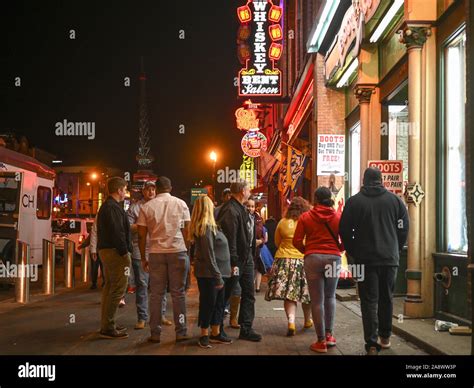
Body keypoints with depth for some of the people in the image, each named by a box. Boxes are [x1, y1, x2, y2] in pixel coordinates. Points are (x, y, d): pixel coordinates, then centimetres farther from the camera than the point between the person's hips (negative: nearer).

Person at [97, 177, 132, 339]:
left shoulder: (106, 206, 17)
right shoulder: (113, 208, -16)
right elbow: (117, 233, -22)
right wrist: (125, 253, -19)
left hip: (106, 251, 11)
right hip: (115, 252, -11)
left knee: (110, 287, 16)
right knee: (118, 289, -8)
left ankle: (107, 324, 24)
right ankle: (108, 327, -5)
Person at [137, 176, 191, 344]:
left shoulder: (147, 207, 3)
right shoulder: (181, 204, 2)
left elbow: (141, 235, 2)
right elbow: (187, 231, 1)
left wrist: (143, 258, 10)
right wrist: (187, 251, 11)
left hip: (156, 253, 0)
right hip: (178, 251, 0)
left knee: (156, 294, 7)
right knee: (178, 293, 6)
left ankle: (155, 333, 10)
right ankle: (181, 332, 8)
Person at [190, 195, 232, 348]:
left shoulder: (208, 226, 12)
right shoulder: (206, 227, -17)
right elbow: (209, 255, -20)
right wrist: (218, 276, -19)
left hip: (214, 272, 9)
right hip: (209, 274, -9)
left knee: (218, 303, 14)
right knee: (208, 303, 1)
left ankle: (215, 334, 24)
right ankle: (204, 335, 13)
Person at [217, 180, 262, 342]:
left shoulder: (241, 209, 13)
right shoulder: (230, 210, -19)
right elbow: (230, 239, -23)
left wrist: (251, 255, 13)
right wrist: (233, 263, -23)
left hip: (246, 258, 10)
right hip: (236, 260, -10)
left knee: (249, 295, 11)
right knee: (225, 295, 4)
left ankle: (246, 329, 18)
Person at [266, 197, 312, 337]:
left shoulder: (283, 222, 0)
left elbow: (277, 242, 11)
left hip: (284, 259, 1)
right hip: (305, 260, 0)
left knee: (289, 293, 1)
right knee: (306, 292, 14)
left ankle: (291, 321, -15)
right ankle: (308, 320, 30)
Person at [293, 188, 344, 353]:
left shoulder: (305, 217, 0)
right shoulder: (338, 216, 2)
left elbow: (297, 241, -3)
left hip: (313, 258, -1)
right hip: (333, 258, 1)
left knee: (317, 300, 3)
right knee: (330, 297, 19)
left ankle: (321, 341, 5)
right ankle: (329, 335, 18)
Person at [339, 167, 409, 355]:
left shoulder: (354, 201, -3)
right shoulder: (395, 200, 3)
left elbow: (345, 230, -2)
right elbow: (404, 228, 5)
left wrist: (352, 252, 10)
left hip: (365, 258, -2)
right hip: (390, 258, 2)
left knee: (369, 300, 1)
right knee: (386, 298, 16)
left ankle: (372, 343, -4)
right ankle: (385, 337, 27)